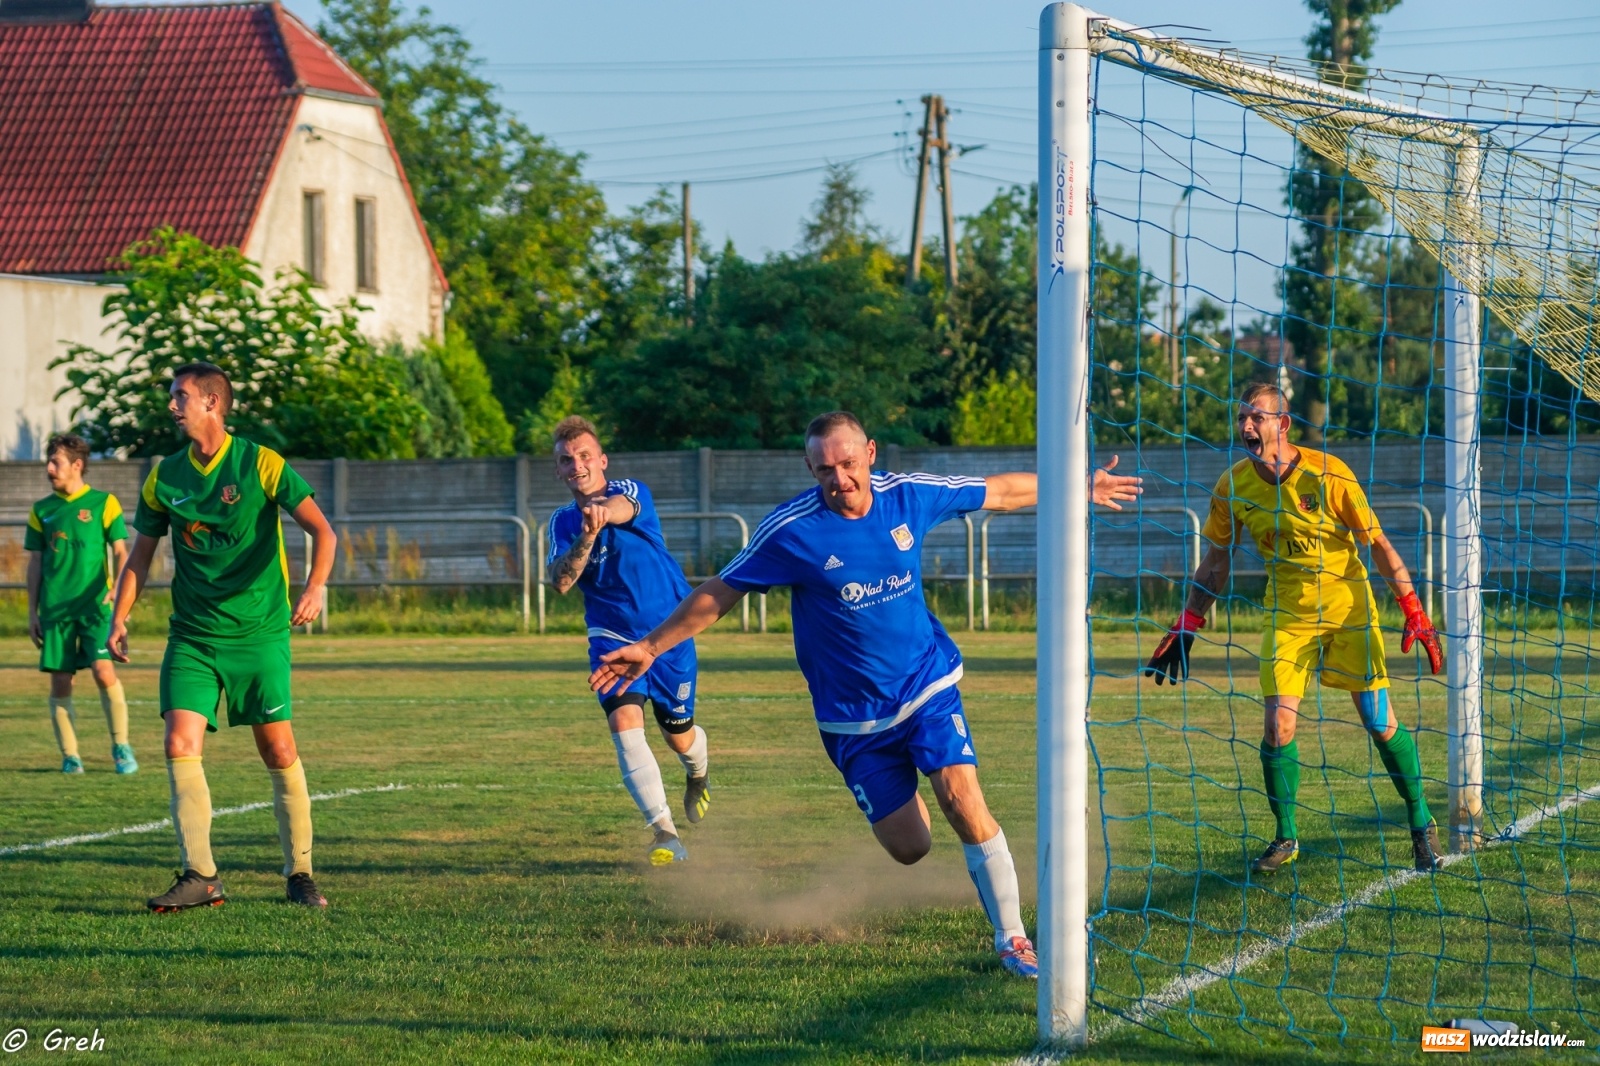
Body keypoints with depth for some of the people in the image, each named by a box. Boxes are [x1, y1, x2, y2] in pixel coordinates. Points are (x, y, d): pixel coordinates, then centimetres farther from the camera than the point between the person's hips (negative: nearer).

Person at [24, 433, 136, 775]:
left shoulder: (104, 503, 2)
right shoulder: (42, 511, 11)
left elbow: (120, 551, 3)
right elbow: (35, 563, 14)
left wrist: (117, 589, -13)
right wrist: (32, 613, 10)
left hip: (95, 606, -3)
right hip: (55, 607, 3)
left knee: (104, 671, -15)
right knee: (60, 681, 0)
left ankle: (121, 747, -3)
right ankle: (70, 756, 8)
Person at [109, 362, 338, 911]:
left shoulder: (261, 464, -8)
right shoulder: (164, 476, 5)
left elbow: (321, 529, -11)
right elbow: (142, 551, 16)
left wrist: (315, 587, -28)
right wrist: (120, 617, 6)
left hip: (260, 634, -3)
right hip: (192, 636, 3)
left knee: (279, 752, 0)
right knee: (180, 745, -13)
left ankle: (299, 874, 13)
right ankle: (200, 876, -12)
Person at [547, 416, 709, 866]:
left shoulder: (630, 490, -12)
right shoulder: (563, 522, -1)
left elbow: (624, 508, -39)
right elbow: (561, 581, -17)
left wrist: (604, 512, -63)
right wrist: (587, 538, -34)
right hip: (612, 636, 2)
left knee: (678, 735, 10)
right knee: (624, 721, -21)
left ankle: (698, 775, 48)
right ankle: (665, 834, -22)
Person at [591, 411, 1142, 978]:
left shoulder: (908, 496, -7)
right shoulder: (790, 531, -16)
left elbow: (997, 491, 9)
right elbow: (719, 593, -4)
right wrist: (649, 647, -6)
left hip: (927, 684, 1)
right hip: (853, 714, -1)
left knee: (963, 798, -19)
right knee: (909, 849, -1)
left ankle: (1011, 938, -6)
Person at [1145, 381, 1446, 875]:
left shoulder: (1327, 474, -18)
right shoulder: (1233, 487, -8)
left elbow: (1378, 544, -11)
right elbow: (1215, 560, 5)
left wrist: (1414, 611, -15)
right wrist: (1186, 629, 2)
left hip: (1348, 608, -3)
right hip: (1287, 612, 3)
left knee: (1381, 722, -2)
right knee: (1277, 726, -9)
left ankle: (1422, 824, 16)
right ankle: (1285, 838, 8)